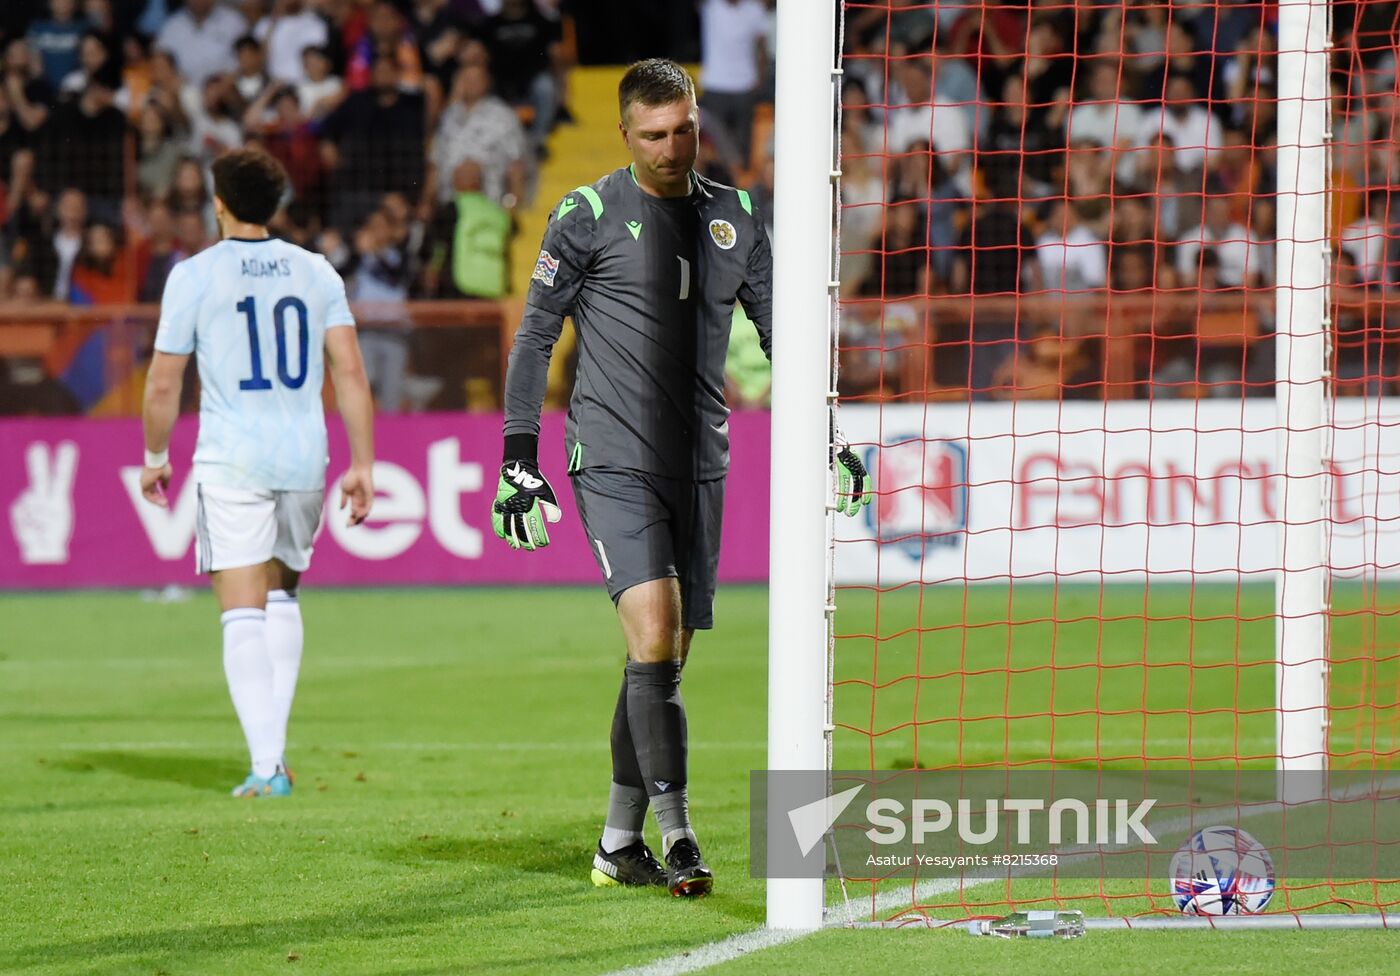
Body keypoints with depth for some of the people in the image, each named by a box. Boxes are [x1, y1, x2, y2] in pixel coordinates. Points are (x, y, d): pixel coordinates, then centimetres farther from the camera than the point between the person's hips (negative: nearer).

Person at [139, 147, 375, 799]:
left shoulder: (194, 276, -3)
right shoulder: (316, 272, 6)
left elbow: (163, 384, -1)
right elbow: (350, 371, 1)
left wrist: (155, 459, 14)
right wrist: (362, 464, 5)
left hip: (231, 460, -4)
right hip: (304, 458, 4)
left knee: (243, 612, -4)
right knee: (282, 594, 22)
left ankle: (266, 765, -15)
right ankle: (273, 744, 17)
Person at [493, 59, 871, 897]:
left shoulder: (734, 217, 10)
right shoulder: (589, 216, -2)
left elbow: (779, 330, 18)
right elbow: (535, 337, 1)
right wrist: (520, 459, -4)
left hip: (699, 467, 5)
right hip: (614, 463, -5)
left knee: (664, 662, 7)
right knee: (654, 639, -19)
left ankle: (620, 844, 16)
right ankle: (677, 836, -20)